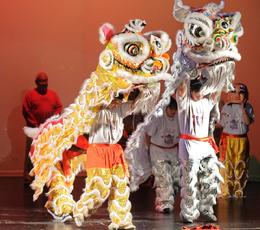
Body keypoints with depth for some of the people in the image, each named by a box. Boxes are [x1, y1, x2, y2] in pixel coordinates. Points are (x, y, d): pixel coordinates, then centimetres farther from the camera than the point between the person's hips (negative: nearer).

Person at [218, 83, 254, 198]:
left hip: (241, 140, 0)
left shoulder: (248, 107, -1)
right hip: (228, 138, 0)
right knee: (227, 164, -1)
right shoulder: (227, 106, 0)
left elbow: (248, 122, -16)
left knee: (240, 165, 5)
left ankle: (238, 190, 13)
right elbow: (222, 123, 4)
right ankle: (226, 190, 6)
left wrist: (243, 108, -21)